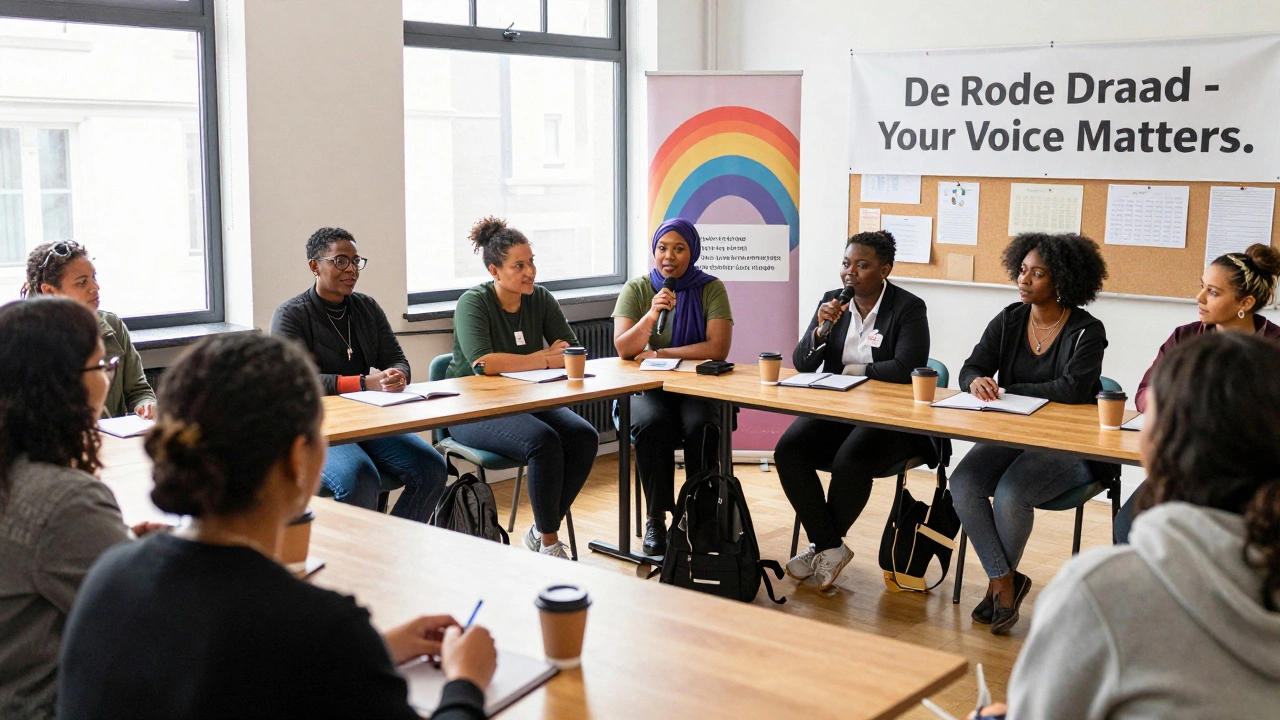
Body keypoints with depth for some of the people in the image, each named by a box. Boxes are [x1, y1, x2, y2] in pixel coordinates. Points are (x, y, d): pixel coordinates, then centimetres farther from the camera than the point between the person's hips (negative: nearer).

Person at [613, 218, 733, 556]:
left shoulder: (711, 289, 1)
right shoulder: (636, 289, 4)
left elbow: (718, 348, -12)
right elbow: (623, 349, -8)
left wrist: (659, 354, -11)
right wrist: (651, 315, -25)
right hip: (647, 388, 1)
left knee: (701, 426, -32)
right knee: (652, 424, -32)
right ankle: (656, 519, -18)